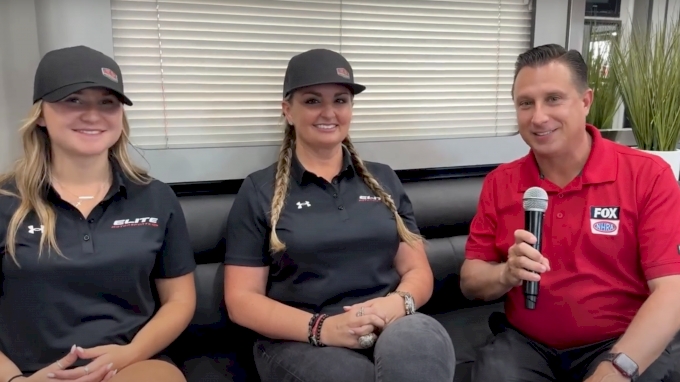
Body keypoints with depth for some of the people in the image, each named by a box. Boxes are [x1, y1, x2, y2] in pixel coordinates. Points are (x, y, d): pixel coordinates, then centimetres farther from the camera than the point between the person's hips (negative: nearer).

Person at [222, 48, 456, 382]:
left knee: (420, 338, -32)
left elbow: (418, 271, 11)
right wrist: (321, 327, -16)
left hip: (390, 328, 3)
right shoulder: (259, 191, 4)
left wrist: (397, 303, -13)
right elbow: (241, 299, 0)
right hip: (299, 342, -2)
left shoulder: (383, 180, 13)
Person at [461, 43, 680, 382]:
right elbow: (470, 281, 3)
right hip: (525, 343, 1)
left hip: (622, 345, -1)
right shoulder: (499, 182, 2)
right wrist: (507, 274, -18)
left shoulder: (648, 175, -7)